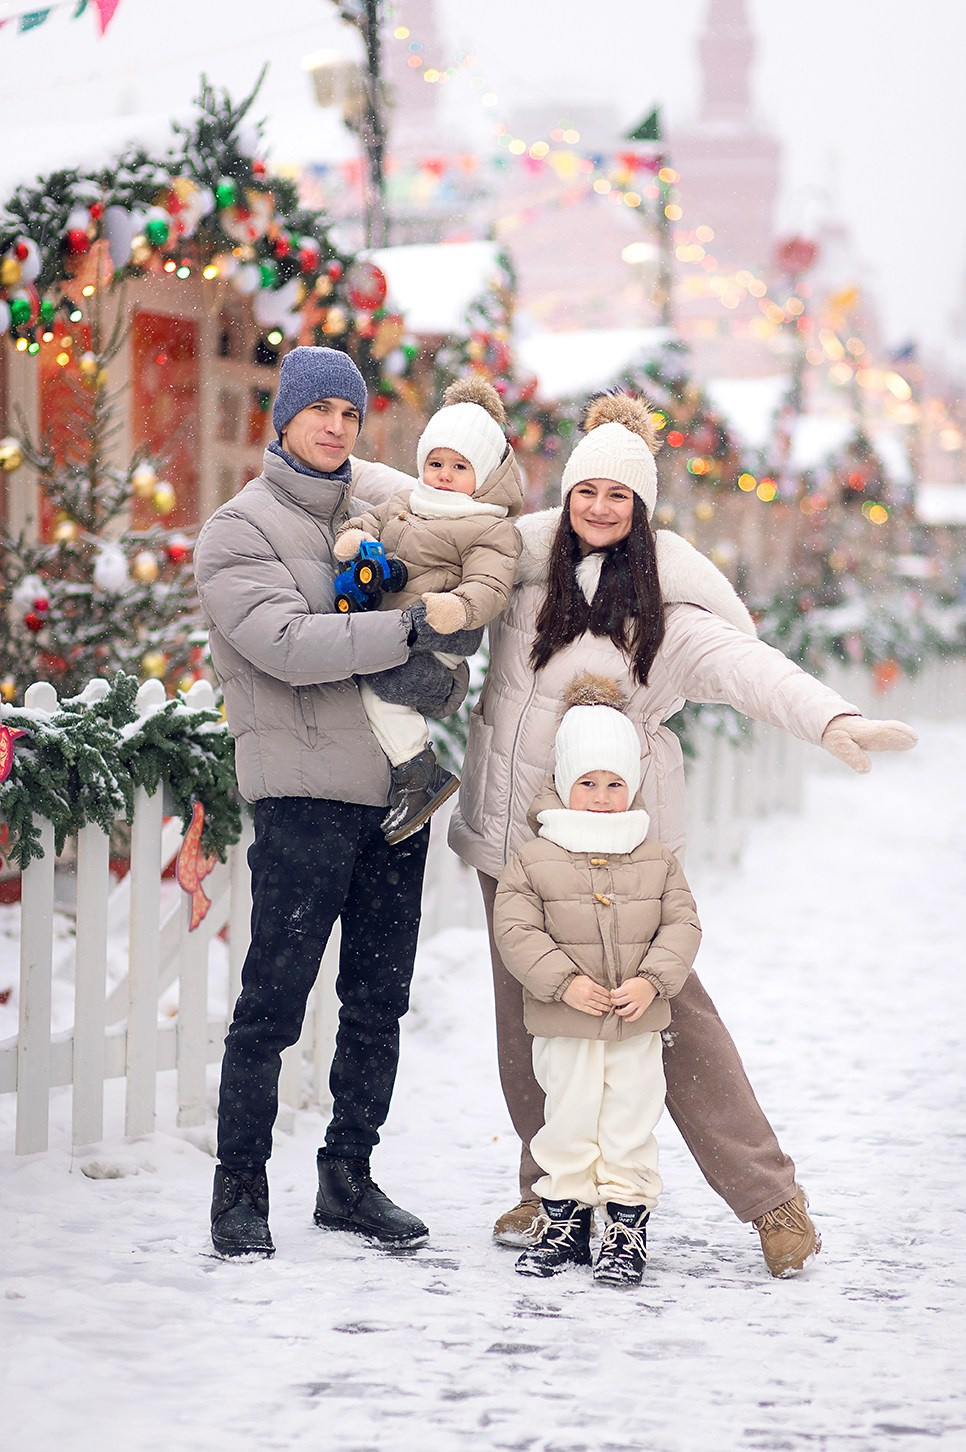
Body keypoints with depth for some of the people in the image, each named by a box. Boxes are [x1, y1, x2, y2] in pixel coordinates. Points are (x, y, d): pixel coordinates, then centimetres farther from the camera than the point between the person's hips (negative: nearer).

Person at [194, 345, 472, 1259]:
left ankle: (348, 1176, 19)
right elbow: (286, 643, -18)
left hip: (396, 782, 6)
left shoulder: (385, 495, 14)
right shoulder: (240, 529, -2)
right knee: (273, 999, -6)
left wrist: (448, 675, 5)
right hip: (303, 787, -6)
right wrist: (408, 632, -23)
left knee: (379, 1000, 10)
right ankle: (241, 1190, 2)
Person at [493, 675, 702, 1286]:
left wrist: (652, 981, -15)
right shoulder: (533, 860, -4)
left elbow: (682, 925, 0)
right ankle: (565, 1224, 19)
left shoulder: (657, 861, 3)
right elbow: (515, 930, -9)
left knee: (631, 1128, 3)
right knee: (567, 1123, 7)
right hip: (563, 1029, -1)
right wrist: (564, 981, -18)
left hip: (637, 1028, 1)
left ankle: (628, 1228, 11)